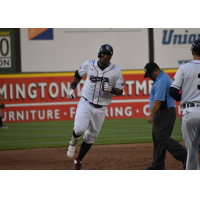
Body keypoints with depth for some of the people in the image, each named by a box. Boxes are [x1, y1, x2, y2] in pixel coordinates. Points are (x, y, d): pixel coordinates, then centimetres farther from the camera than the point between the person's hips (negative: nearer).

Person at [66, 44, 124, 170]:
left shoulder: (116, 71, -5)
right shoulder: (89, 65, -2)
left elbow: (120, 91, -1)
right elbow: (78, 75, 18)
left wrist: (110, 89, -22)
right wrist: (71, 88, 6)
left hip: (100, 109, 1)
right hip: (85, 103, -1)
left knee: (91, 137, 9)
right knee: (79, 129, -24)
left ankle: (78, 161, 27)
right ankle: (73, 144, 10)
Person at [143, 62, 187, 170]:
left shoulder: (161, 81, -17)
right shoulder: (163, 78, 18)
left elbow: (158, 100, -24)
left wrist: (151, 115, -24)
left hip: (165, 113, -11)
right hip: (161, 114, 11)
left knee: (163, 137, -16)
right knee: (157, 138, 11)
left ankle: (186, 157, -20)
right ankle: (158, 165, 15)